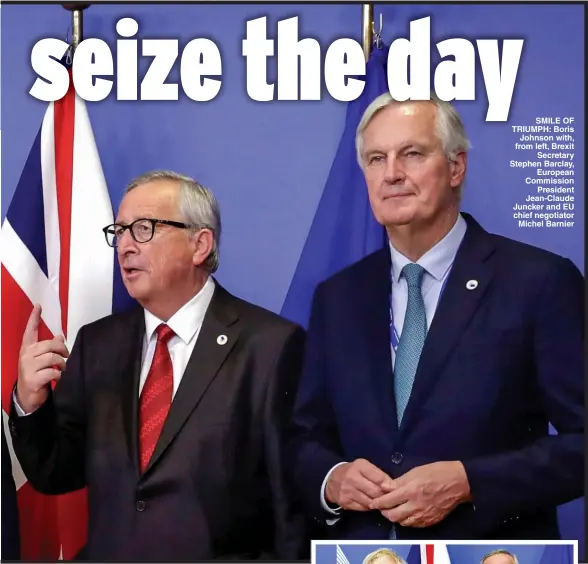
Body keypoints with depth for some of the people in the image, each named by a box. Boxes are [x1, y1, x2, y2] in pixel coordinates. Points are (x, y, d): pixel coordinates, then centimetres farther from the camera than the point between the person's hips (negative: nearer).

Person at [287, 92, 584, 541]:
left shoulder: (541, 281, -11)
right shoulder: (337, 298, 2)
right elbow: (306, 440, 7)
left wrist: (468, 482, -22)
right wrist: (331, 479, -13)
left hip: (493, 549, -3)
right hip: (361, 545, 4)